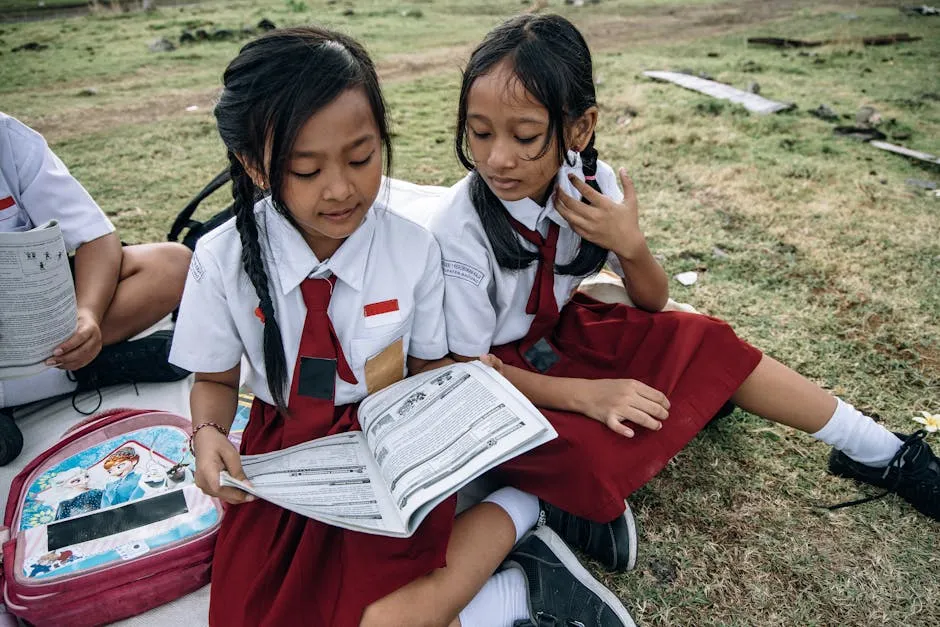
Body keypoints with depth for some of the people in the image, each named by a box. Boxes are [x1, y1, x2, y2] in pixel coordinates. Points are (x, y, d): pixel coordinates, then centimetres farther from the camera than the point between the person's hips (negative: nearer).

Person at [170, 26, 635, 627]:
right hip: (282, 454, 3)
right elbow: (216, 379, 5)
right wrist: (208, 435, -15)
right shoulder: (222, 260, -10)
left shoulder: (415, 247, -11)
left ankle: (517, 508, -1)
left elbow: (430, 368, 2)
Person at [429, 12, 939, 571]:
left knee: (706, 345, -5)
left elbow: (652, 302, -3)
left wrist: (631, 244, -25)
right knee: (589, 456, -35)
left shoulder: (591, 182, -15)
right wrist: (585, 395, -31)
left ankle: (880, 453, 11)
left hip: (563, 329, 5)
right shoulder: (461, 230, -28)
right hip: (498, 367, -5)